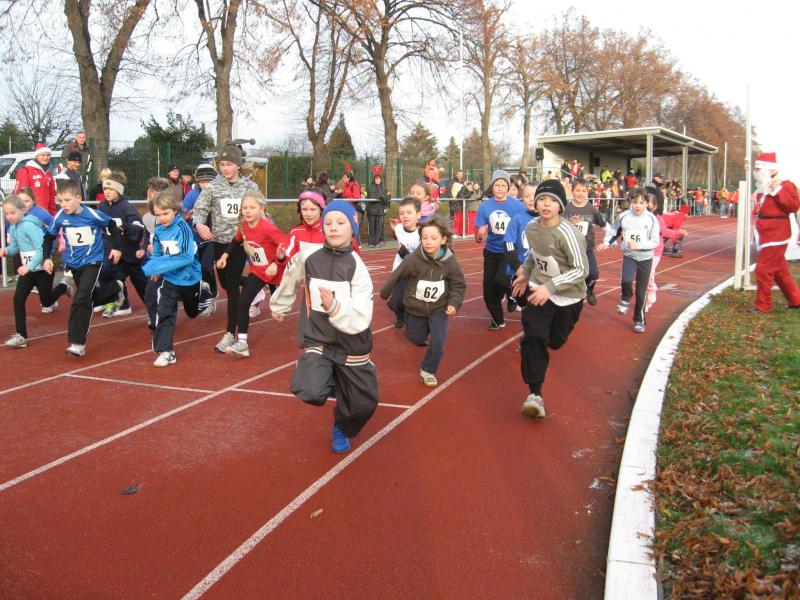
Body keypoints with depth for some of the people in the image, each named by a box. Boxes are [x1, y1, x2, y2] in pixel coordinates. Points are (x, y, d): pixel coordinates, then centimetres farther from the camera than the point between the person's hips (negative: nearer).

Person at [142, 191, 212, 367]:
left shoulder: (182, 227, -23)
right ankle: (166, 351, -6)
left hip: (189, 277, -2)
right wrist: (155, 268, -6)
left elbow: (187, 258, -31)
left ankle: (203, 290, 53)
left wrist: (159, 267, -33)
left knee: (193, 312, 23)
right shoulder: (159, 230, -7)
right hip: (169, 279, 3)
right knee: (164, 313, -14)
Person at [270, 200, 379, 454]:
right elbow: (289, 280, 15)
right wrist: (278, 307, 30)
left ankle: (342, 430, 43)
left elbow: (360, 321, -20)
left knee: (363, 405, 7)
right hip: (317, 341, 0)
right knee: (310, 392, -26)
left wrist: (333, 307, -38)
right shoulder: (307, 257, -8)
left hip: (352, 348, 0)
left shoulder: (357, 267, -13)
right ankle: (330, 380, 12)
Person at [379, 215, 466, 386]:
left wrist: (454, 303, -22)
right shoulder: (413, 259, -24)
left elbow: (458, 285, -7)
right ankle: (425, 332, 56)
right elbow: (396, 276, -9)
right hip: (415, 308, 0)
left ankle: (428, 370, 12)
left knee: (438, 342, -13)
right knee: (415, 338, 18)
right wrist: (385, 293, 5)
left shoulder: (450, 261, -19)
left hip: (438, 309, 0)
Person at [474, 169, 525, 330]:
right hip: (491, 252, 3)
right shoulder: (485, 206, -5)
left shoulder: (517, 206, -12)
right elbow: (478, 232, -6)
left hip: (510, 252, -3)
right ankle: (497, 319, 30)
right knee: (488, 289, 8)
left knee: (501, 282, -19)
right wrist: (480, 236, -28)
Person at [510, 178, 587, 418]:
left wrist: (550, 286, -30)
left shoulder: (567, 233, -24)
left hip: (568, 296, -3)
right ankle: (535, 394, -18)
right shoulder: (531, 228, -5)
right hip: (539, 289, 3)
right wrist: (525, 274, 20)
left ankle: (535, 347, 54)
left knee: (555, 341, 16)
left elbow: (581, 270, -23)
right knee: (533, 336, -19)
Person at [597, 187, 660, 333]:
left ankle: (639, 320, 27)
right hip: (629, 255, 0)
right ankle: (625, 299, 7)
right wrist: (606, 242, -7)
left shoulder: (651, 219, -10)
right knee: (626, 280, -28)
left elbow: (655, 242, -11)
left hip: (645, 258, 0)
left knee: (641, 292, 8)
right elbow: (613, 230, 9)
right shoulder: (623, 216, -7)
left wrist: (638, 245, -25)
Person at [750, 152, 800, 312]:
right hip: (765, 236, 9)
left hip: (775, 236, -9)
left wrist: (778, 190, -25)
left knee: (763, 269, -8)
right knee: (779, 271, 16)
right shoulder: (763, 188, 14)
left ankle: (763, 305, 1)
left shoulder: (785, 185, -11)